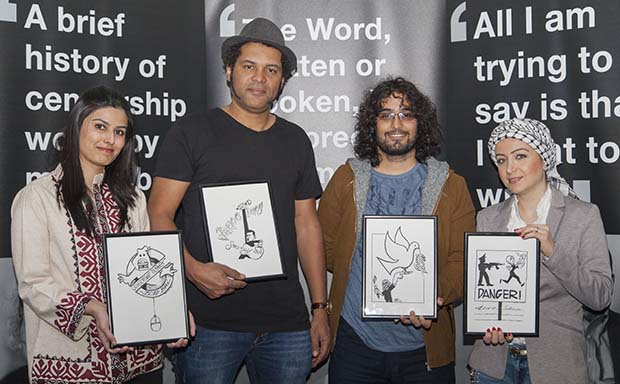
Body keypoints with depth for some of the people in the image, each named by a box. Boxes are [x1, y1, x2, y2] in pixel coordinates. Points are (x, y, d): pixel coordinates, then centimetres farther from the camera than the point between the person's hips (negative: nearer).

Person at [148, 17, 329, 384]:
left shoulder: (296, 140, 11)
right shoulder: (191, 132, 0)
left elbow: (306, 224, 12)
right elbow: (160, 214, -4)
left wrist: (320, 309, 8)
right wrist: (194, 269, -22)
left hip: (287, 323, 4)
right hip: (209, 322, -3)